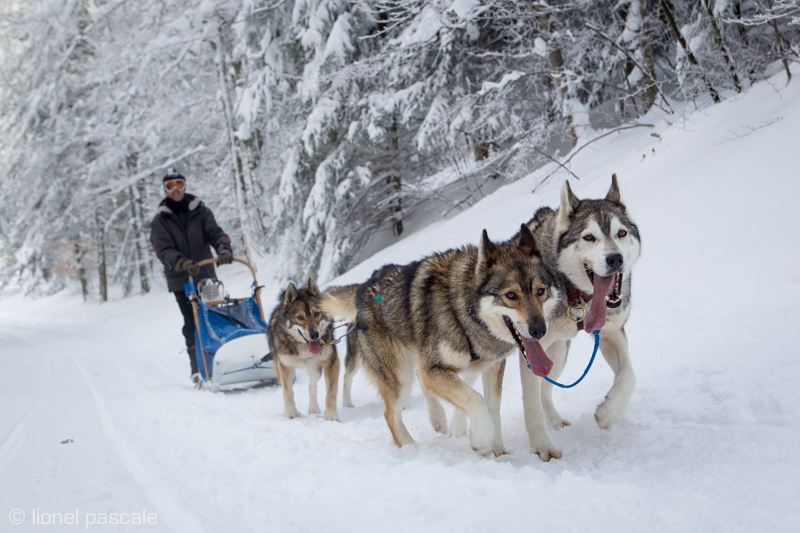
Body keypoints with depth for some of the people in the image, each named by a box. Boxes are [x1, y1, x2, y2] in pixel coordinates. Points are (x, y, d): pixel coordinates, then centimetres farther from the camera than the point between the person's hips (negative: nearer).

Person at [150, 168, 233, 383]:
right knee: (192, 324, -4)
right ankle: (197, 367, 3)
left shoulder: (200, 211, 9)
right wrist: (182, 263, -31)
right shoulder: (160, 221, 2)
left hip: (206, 276, 2)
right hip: (181, 281, -2)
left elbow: (215, 232, -4)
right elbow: (164, 250, -10)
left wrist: (224, 248, -27)